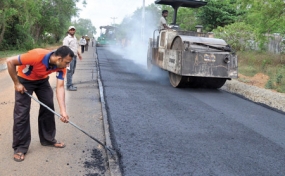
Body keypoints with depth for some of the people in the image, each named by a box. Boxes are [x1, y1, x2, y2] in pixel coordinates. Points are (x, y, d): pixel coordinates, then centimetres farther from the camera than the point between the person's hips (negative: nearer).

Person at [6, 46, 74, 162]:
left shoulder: (61, 66, -23)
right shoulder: (37, 56, -40)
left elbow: (60, 87, -24)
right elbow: (10, 61, -30)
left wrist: (63, 111, -33)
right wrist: (16, 83, -24)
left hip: (42, 80, 5)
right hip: (24, 80, -5)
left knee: (48, 107, 3)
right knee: (22, 112, -8)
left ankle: (48, 139, 20)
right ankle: (20, 148, 2)